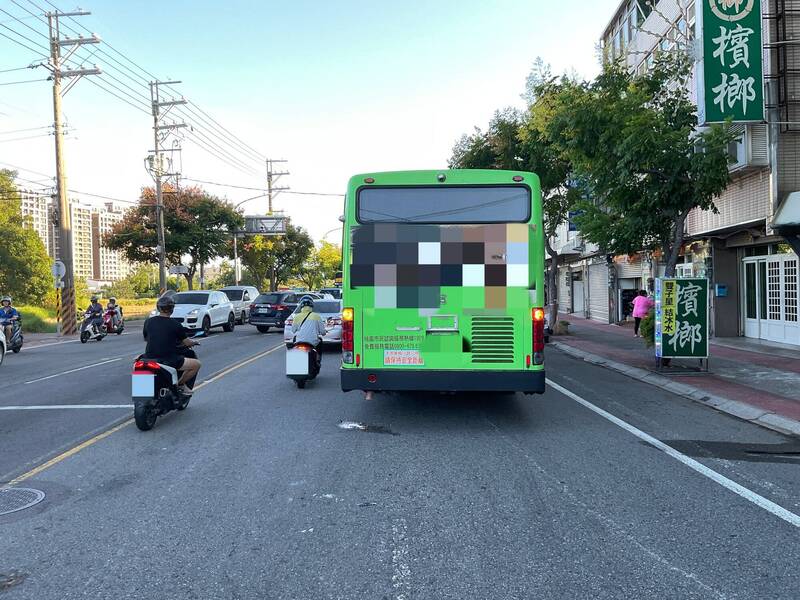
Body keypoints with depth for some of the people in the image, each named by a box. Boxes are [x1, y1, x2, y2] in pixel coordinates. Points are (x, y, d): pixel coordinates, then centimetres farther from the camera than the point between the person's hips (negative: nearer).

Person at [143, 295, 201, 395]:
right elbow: (187, 342, 1)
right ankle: (180, 384, 5)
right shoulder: (175, 324, -7)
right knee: (197, 364, 7)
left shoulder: (148, 322, 5)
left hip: (150, 358, 5)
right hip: (168, 360, -5)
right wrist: (194, 342, 24)